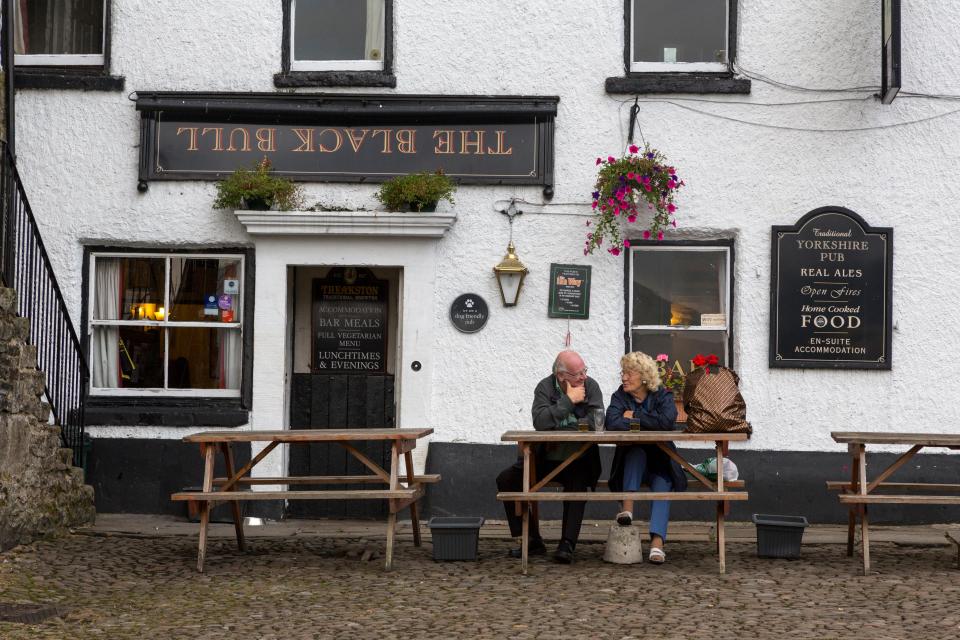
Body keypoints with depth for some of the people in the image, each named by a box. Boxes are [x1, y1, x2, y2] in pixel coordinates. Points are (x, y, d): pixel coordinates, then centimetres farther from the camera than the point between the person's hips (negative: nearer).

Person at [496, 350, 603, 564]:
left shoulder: (591, 386, -2)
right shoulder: (545, 387, -4)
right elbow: (540, 422, -20)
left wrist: (557, 429, -16)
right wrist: (568, 401, -19)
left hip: (579, 459, -2)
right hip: (546, 456, 2)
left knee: (577, 484, -34)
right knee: (506, 479, -13)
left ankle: (567, 545, -31)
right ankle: (533, 540, -8)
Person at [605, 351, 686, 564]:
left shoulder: (662, 396, -2)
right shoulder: (620, 397, 0)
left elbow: (667, 421, -24)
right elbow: (612, 423, -22)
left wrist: (634, 416, -16)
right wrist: (646, 423, -21)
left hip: (661, 461, -1)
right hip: (632, 464, 1)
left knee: (662, 485, -29)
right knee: (636, 452, -32)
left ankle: (657, 542, -43)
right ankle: (627, 506, -40)